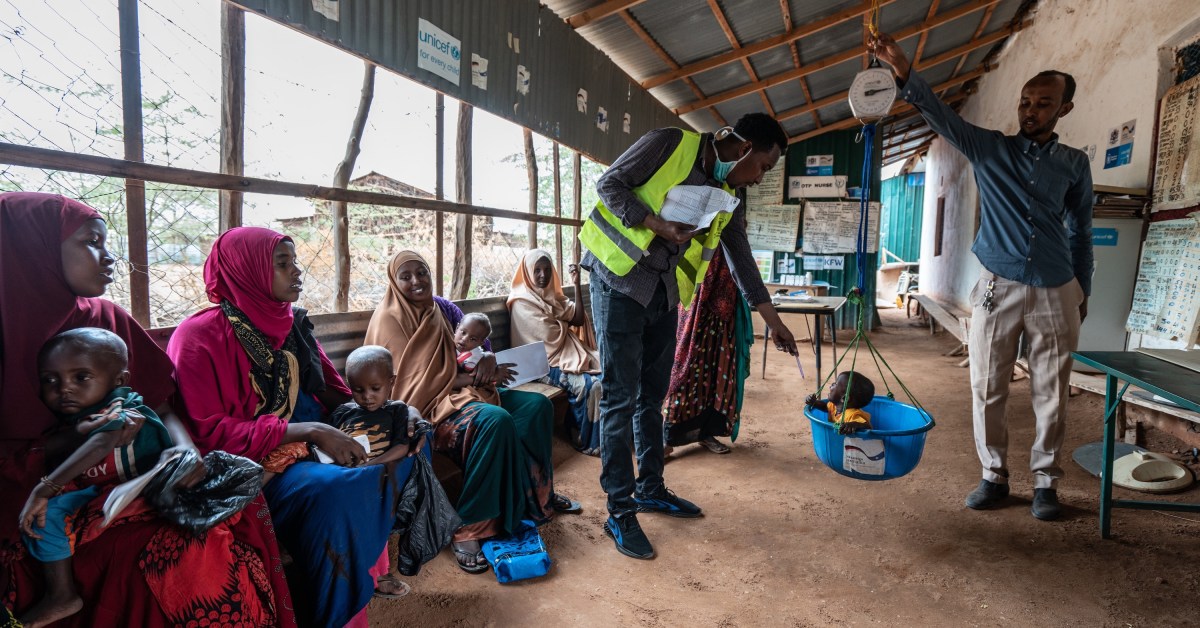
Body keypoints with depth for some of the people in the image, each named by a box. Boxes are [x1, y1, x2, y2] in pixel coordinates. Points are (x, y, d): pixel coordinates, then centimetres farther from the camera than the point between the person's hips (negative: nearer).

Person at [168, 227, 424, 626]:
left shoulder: (293, 324, 8)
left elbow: (335, 393, 12)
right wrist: (306, 431, -26)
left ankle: (370, 568, 7)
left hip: (307, 446, 8)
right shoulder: (201, 336, -12)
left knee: (405, 442, -3)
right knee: (333, 489, -34)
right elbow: (208, 433, -18)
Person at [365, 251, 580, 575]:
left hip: (460, 391, 8)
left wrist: (488, 357, -10)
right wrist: (475, 377, -17)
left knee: (537, 404, -2)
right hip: (424, 406, -8)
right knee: (496, 420, -34)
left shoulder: (442, 308, 9)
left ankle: (537, 494, 15)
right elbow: (415, 383, -16)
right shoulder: (390, 319, -12)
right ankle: (468, 530, -26)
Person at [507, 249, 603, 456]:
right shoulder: (522, 303, -5)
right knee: (591, 385, -28)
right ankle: (588, 442, -10)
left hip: (569, 353, 7)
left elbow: (579, 319, 5)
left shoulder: (554, 295, 17)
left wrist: (577, 285, -2)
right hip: (546, 363, -7)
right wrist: (566, 323, 5)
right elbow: (548, 334, -12)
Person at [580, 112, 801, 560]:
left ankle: (650, 489, 29)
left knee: (652, 396, 13)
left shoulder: (729, 198, 11)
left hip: (664, 295, 7)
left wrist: (773, 321, 18)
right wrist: (658, 225, -20)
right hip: (619, 278, -7)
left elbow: (743, 262, 17)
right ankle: (619, 511, 3)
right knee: (621, 396, -6)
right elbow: (609, 183, -9)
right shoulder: (670, 144, -7)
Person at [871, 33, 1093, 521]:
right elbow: (941, 115, -12)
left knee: (1050, 393, 6)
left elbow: (1080, 232, 16)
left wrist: (1083, 292, 15)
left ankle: (1045, 481, 21)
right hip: (997, 286, -1)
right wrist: (905, 74, -28)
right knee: (987, 389, 2)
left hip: (1055, 293, 1)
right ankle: (994, 475, 17)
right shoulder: (989, 148, 4)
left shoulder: (1075, 164, 9)